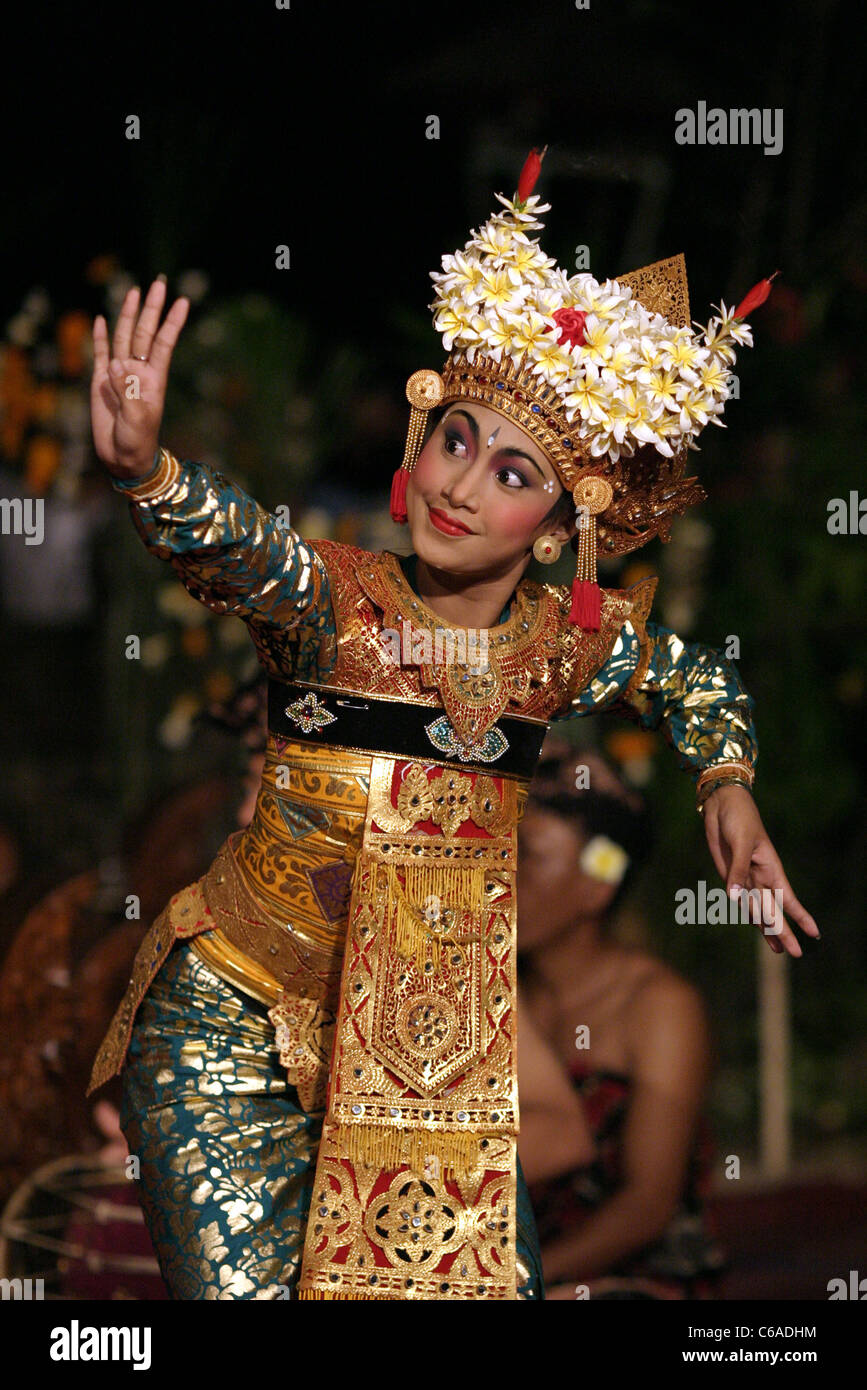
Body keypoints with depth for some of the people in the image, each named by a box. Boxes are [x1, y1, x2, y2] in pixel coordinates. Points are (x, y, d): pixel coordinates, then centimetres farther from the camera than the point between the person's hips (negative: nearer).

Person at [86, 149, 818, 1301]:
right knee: (246, 1287, -12)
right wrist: (145, 471, -58)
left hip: (437, 1026, 4)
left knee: (486, 1282, 0)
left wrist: (729, 792, 3)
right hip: (238, 1016, -4)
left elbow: (701, 683, 21)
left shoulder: (572, 642, -1)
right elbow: (235, 551, -38)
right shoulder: (336, 599, -14)